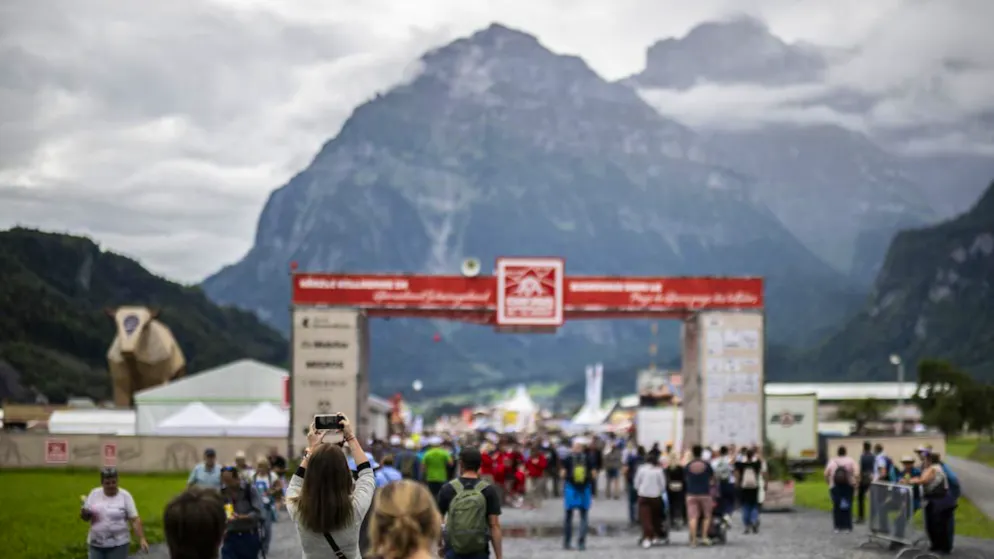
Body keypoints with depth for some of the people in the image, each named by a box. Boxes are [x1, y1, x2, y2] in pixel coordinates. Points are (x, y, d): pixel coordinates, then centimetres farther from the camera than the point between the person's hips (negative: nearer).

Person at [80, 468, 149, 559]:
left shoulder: (125, 496, -5)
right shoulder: (94, 494, 3)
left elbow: (135, 520, -7)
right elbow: (85, 517, 7)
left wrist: (141, 539, -16)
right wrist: (84, 513, -16)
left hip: (118, 544, -3)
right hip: (96, 544, 3)